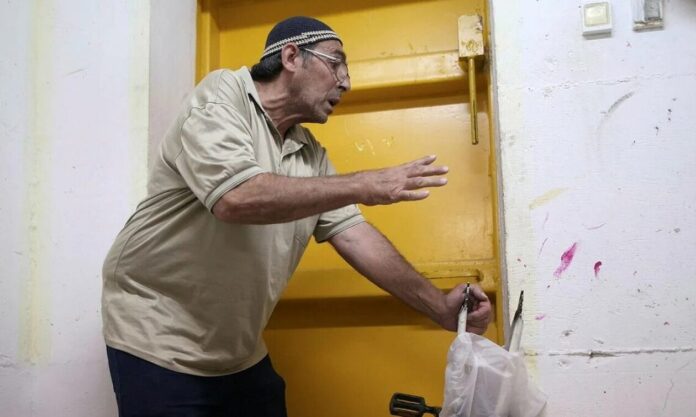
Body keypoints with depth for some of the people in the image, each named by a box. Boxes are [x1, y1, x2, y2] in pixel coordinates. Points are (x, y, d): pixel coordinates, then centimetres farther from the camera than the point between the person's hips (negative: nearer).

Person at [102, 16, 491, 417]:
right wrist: (365, 185, -28)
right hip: (158, 341, -7)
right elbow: (236, 198, -31)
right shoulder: (221, 94, -15)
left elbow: (353, 233, 3)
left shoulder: (311, 154, 4)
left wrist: (439, 306, -4)